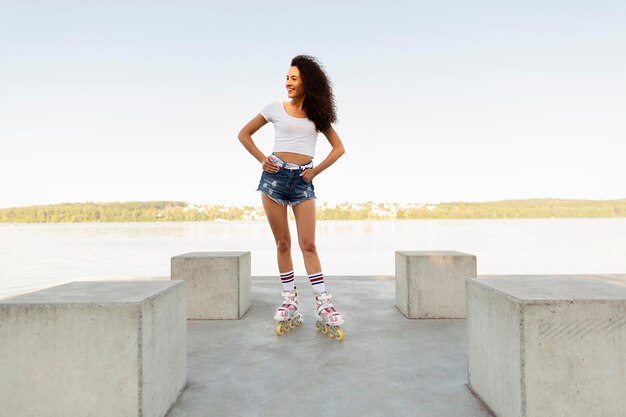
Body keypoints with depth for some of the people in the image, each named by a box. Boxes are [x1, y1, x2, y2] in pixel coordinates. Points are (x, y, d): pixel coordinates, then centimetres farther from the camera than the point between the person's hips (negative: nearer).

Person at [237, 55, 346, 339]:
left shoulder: (317, 113, 11)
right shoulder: (276, 108, 9)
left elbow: (339, 148, 12)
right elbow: (244, 134, 14)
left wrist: (316, 171, 1)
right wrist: (261, 159, 1)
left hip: (303, 181, 0)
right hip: (275, 176, 0)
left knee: (308, 244, -5)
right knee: (283, 243, 3)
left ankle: (323, 307, -2)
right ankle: (290, 303, 13)